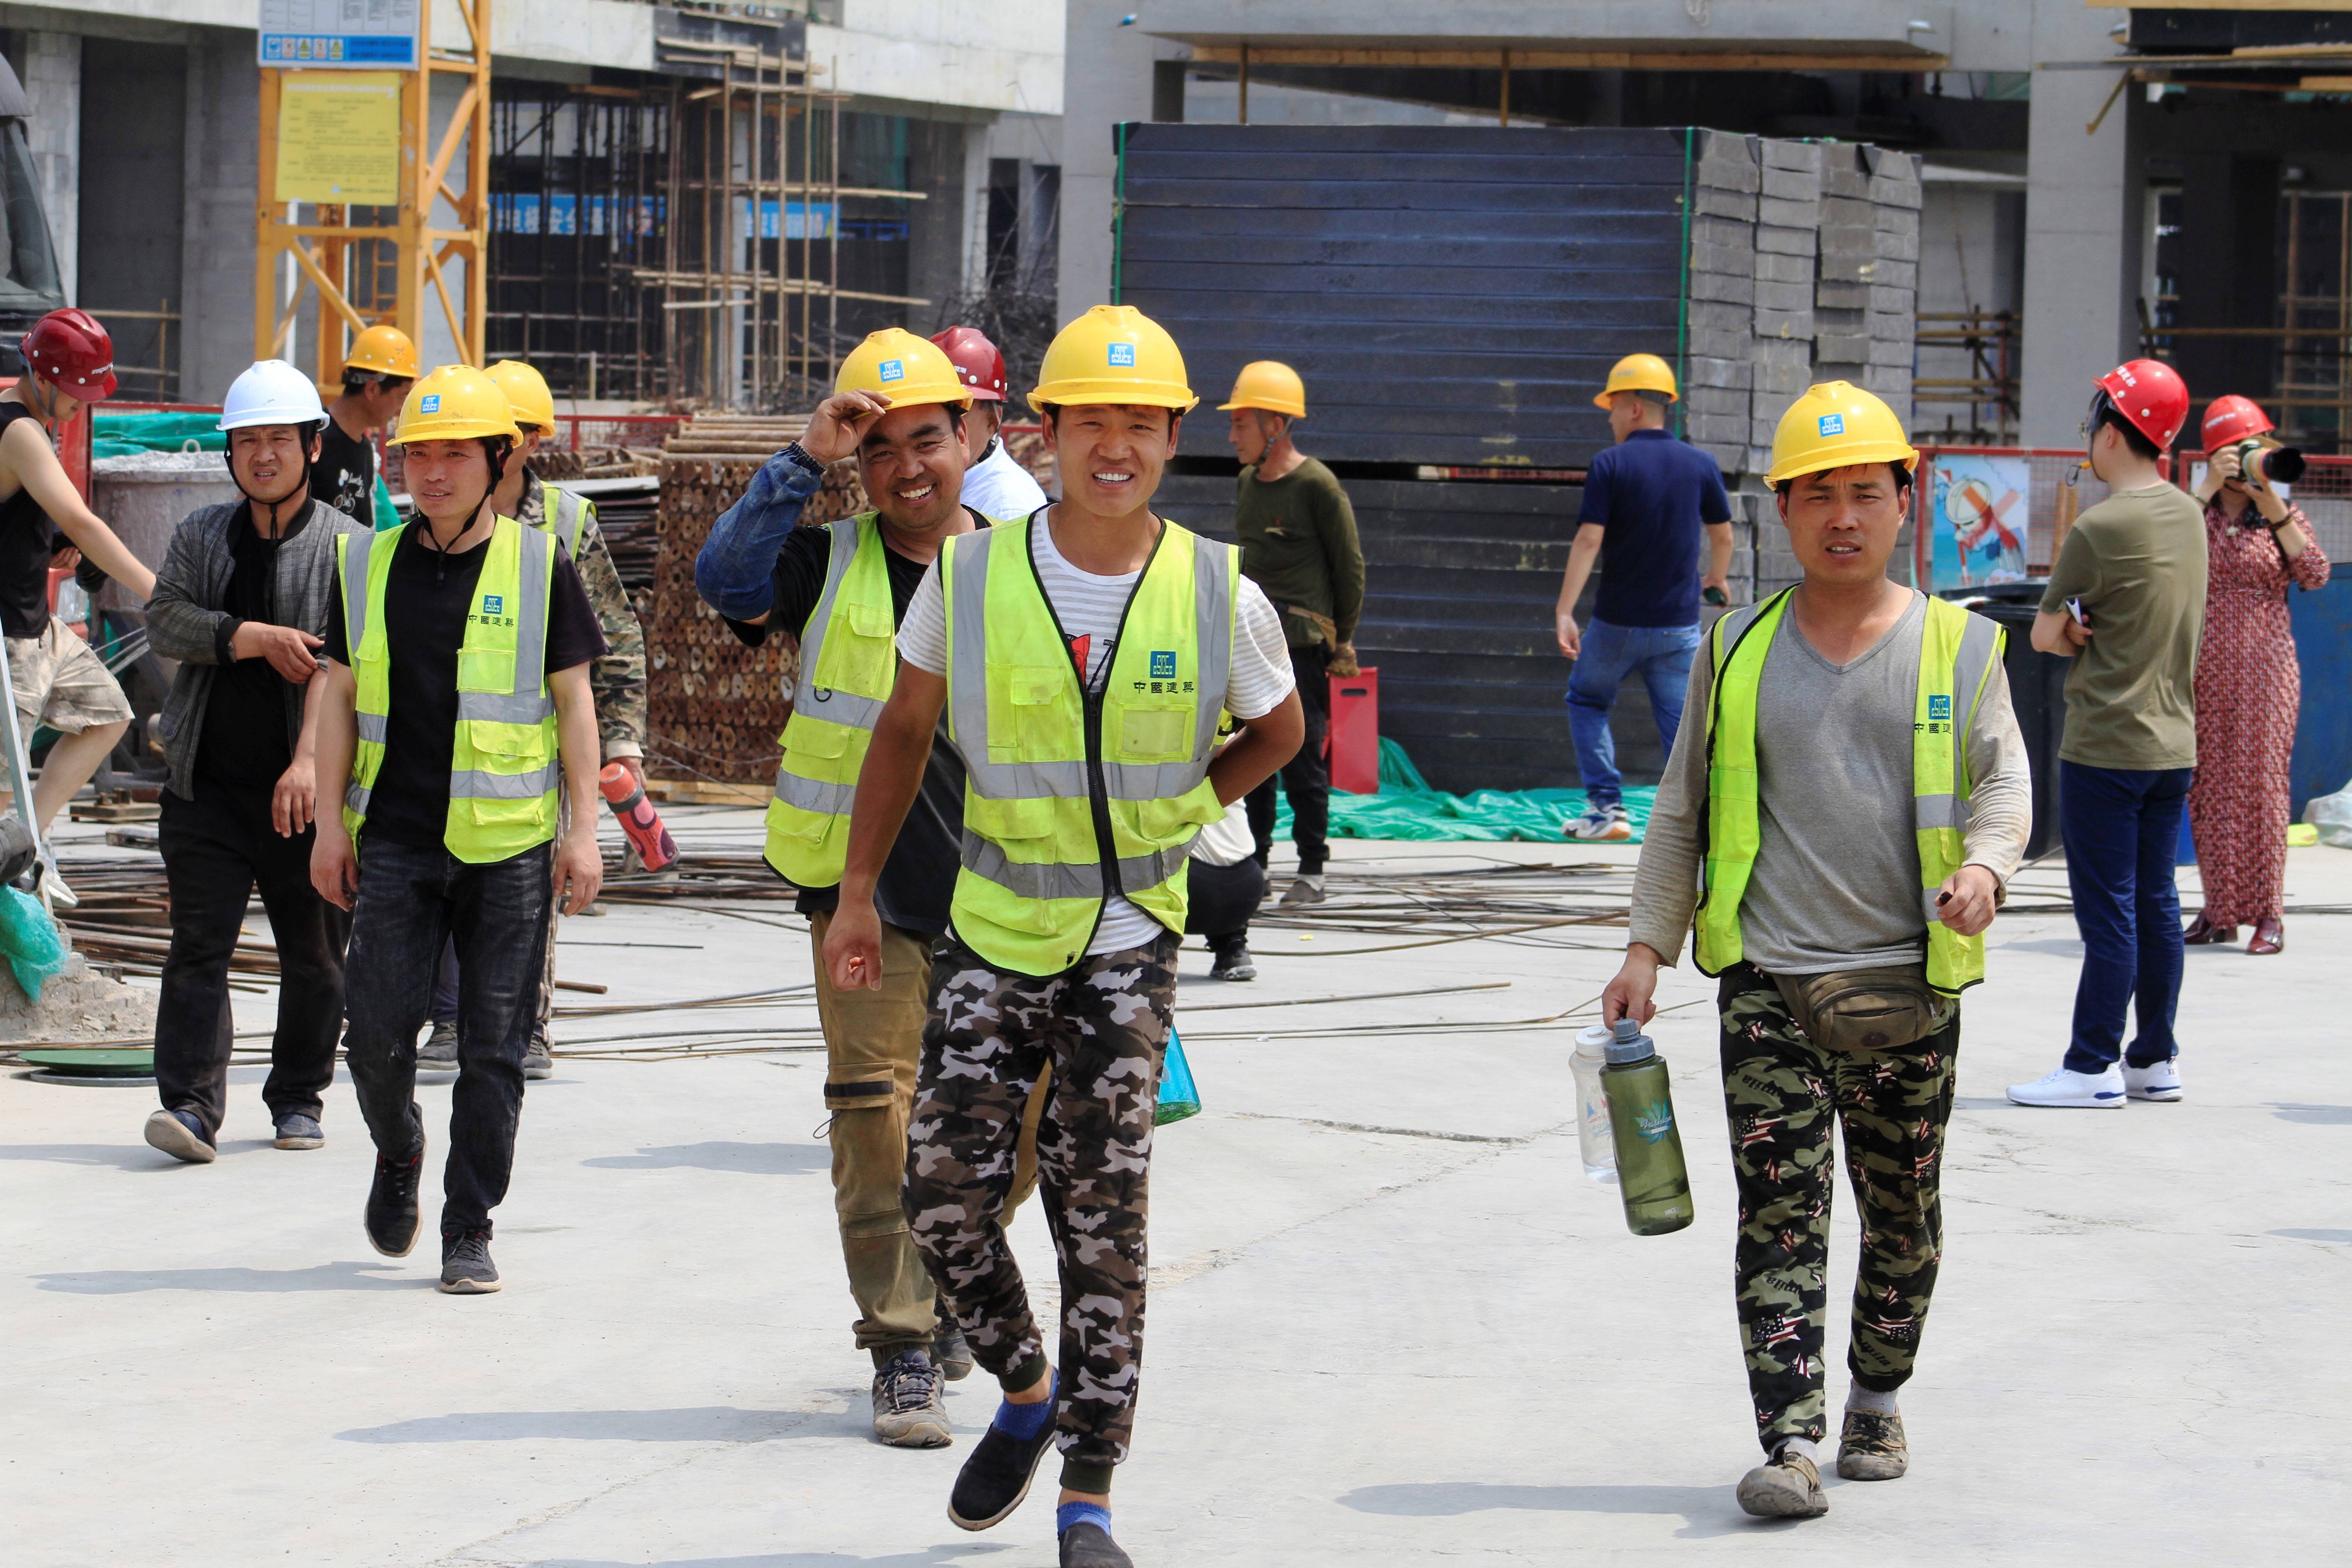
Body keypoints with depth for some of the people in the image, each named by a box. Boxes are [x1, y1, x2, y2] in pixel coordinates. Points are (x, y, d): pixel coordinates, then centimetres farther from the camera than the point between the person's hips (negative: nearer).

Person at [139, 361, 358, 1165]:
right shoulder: (200, 535, 11)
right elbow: (163, 619, -3)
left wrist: (311, 758, -27)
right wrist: (259, 638, -16)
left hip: (306, 790, -2)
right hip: (208, 787, 2)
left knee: (314, 959, 7)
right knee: (198, 947, -7)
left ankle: (298, 1097, 22)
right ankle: (191, 1103, -11)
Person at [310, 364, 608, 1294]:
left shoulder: (540, 566, 1)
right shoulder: (368, 564, 8)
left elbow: (573, 700, 3)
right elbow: (341, 696, 12)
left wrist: (584, 829, -3)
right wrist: (330, 822, 5)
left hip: (509, 842, -2)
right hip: (396, 839, 2)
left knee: (492, 1047, -1)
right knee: (377, 1027, -5)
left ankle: (469, 1233, 8)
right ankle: (398, 1155, 26)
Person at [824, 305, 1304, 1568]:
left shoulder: (1219, 596, -7)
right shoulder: (972, 574, -6)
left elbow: (1279, 730, 13)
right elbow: (904, 728, 8)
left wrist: (1167, 817, 3)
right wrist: (858, 891, 7)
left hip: (1128, 943, -1)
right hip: (993, 934, 1)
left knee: (1101, 1223, -2)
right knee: (944, 1201, -1)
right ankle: (1025, 1397, 28)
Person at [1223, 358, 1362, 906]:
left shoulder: (1317, 486, -10)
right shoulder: (1248, 482, 13)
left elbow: (1350, 564, -5)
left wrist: (1343, 639, -1)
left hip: (1303, 641, -7)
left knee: (1303, 759, -5)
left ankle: (1312, 871, 2)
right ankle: (1252, 864, 14)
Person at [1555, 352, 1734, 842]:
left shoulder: (1611, 464, -9)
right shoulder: (1700, 464, 3)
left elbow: (1589, 539, -16)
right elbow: (1722, 534, 15)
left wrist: (1565, 612, -17)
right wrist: (1717, 578, 36)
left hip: (1618, 622, -3)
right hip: (1679, 625, 3)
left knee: (1587, 700, 18)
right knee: (1681, 722, 6)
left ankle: (1606, 807, 10)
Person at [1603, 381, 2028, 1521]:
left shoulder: (1958, 645, 7)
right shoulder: (1738, 650, 10)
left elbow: (2004, 779, 4)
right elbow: (1682, 807, 14)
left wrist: (1984, 866, -18)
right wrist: (1647, 945, 8)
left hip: (1907, 983, 0)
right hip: (1767, 978, 0)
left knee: (1902, 1211, 9)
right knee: (1779, 1208, -9)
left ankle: (1877, 1402, 29)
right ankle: (1790, 1443, -12)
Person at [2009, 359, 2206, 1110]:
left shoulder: (2100, 529, -17)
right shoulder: (2188, 515, 7)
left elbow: (2043, 635, -8)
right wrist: (2094, 633, -4)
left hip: (2105, 747, -8)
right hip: (2174, 744, 8)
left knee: (2107, 911, -3)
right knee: (2156, 903, 12)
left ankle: (2094, 1068, 1)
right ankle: (2154, 1060, 17)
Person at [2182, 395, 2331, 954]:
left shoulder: (2282, 516, 7)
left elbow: (2315, 575, -8)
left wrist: (2274, 506, -11)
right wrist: (2209, 489, -14)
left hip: (2264, 669, -1)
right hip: (2204, 670, 1)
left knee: (2261, 780, -6)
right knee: (2208, 784, 2)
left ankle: (2268, 912, -4)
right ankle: (2219, 909, 9)